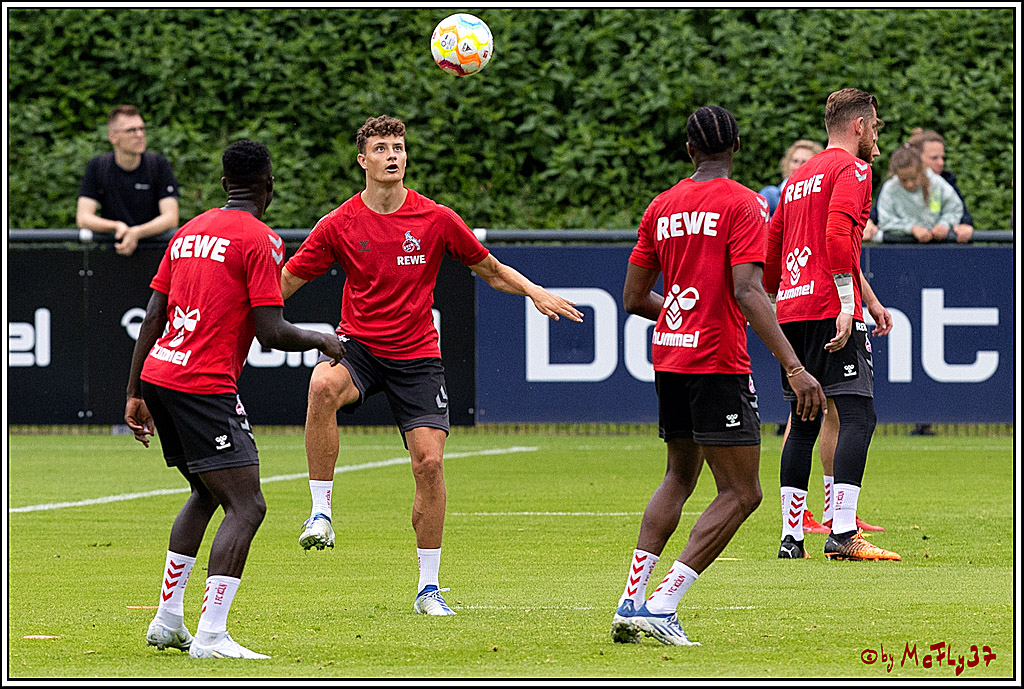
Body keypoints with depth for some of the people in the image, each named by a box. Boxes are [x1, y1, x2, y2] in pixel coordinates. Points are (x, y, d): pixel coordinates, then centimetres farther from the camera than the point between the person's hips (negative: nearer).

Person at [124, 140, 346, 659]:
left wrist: (136, 395, 19)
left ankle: (167, 622, 25)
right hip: (205, 384, -9)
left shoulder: (189, 232, 16)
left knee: (207, 493, 25)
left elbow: (152, 317, 16)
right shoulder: (260, 240, -7)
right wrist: (322, 341, 6)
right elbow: (272, 333, -12)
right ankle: (210, 636, -18)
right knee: (247, 506, -9)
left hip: (157, 374, 9)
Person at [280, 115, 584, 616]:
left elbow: (491, 270, 10)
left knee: (429, 461, -10)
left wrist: (536, 293, -8)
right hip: (358, 345, -1)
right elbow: (286, 282, 3)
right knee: (322, 386, -36)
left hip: (416, 355, 1)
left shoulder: (436, 219, -1)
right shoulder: (340, 225, -2)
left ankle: (429, 588, 5)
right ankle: (321, 512, -26)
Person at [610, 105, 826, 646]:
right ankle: (662, 605, -13)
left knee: (679, 476, 21)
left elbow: (633, 298, 13)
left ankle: (631, 603, 11)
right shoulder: (743, 204, -8)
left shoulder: (661, 207, 11)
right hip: (718, 364, -7)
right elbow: (747, 292, -20)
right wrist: (794, 368, -24)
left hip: (667, 358, 7)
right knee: (740, 493, -1)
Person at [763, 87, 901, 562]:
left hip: (790, 310, 9)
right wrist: (848, 306, -19)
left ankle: (792, 537, 10)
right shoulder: (851, 168, -2)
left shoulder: (799, 177, 23)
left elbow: (770, 254, 25)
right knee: (857, 416, -11)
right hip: (830, 308, -9)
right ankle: (843, 535, -20)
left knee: (802, 424, 12)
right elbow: (839, 236, -17)